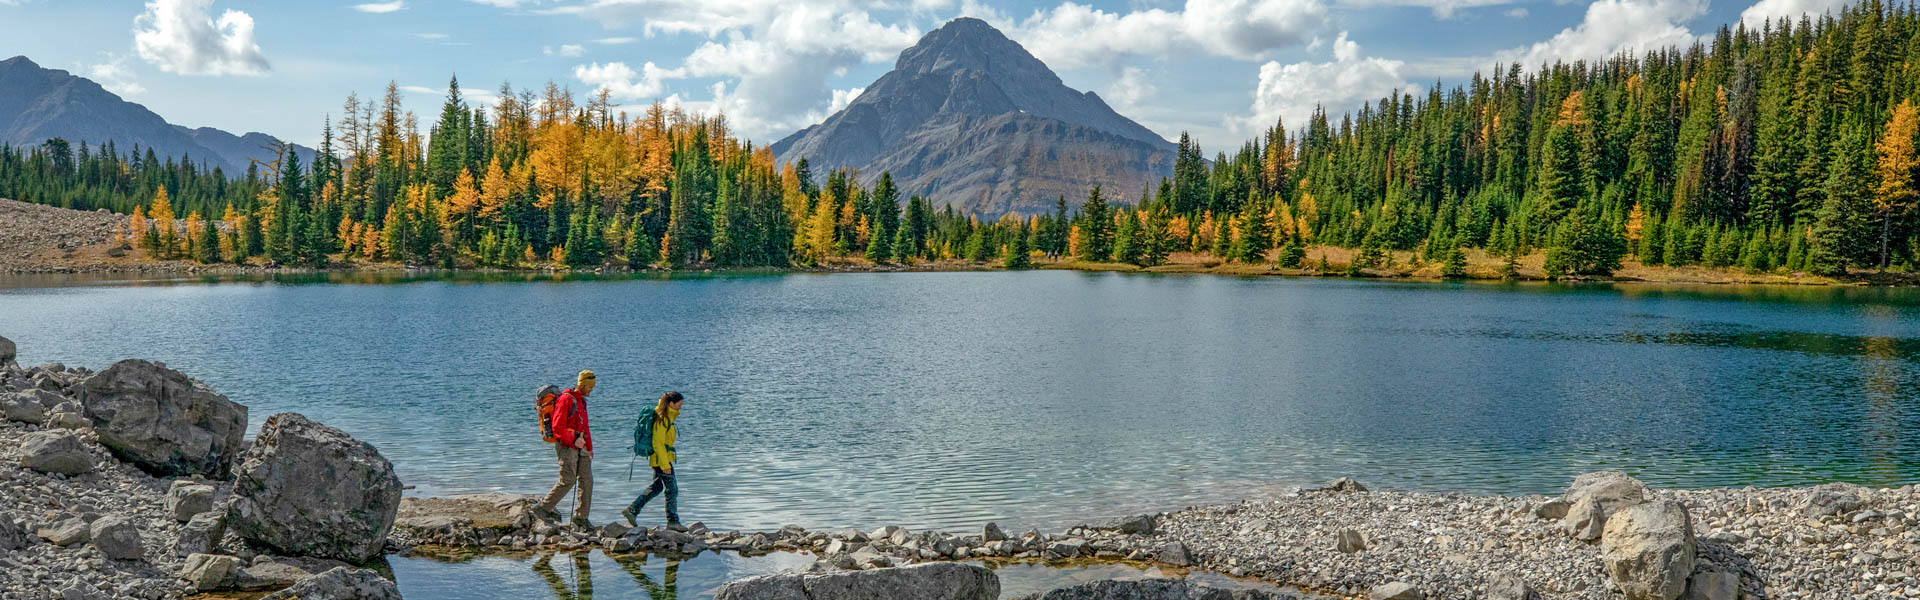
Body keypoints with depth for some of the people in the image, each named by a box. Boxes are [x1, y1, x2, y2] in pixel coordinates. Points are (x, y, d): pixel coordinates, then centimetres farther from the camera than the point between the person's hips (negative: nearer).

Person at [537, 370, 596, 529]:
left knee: (587, 480, 3)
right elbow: (558, 427, -17)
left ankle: (581, 517, 8)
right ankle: (544, 507, 1)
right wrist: (573, 440, -24)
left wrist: (589, 447, 24)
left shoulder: (581, 401, 18)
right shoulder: (566, 399, -11)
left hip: (579, 446, 9)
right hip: (566, 446, -9)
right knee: (568, 480, -12)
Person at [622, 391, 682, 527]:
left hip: (658, 459, 10)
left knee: (657, 487, 18)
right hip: (661, 459, -10)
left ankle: (632, 510, 19)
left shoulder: (667, 417, 10)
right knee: (672, 489, -2)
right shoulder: (662, 419, -19)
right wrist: (665, 465, -22)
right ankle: (673, 521, 6)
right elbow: (658, 444, -22)